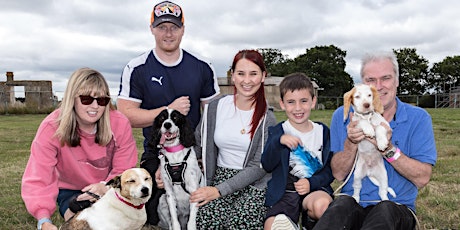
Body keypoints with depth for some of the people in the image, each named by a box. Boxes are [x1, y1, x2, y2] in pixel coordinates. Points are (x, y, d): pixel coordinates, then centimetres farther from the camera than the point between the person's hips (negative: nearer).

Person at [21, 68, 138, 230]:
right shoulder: (52, 128, -23)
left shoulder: (120, 124, -21)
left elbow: (125, 170, -14)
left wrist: (106, 187, -36)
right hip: (71, 191, 0)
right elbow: (38, 179, -28)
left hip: (108, 190, 1)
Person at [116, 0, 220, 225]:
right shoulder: (136, 69, -5)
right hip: (156, 155, -1)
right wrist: (169, 110, -18)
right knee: (156, 219, -5)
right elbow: (126, 115, -10)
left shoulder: (202, 68, 2)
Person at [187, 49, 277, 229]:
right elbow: (197, 145, 12)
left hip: (254, 184, -1)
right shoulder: (214, 108, 2)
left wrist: (219, 190, -18)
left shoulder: (267, 118, -5)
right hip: (220, 176, 1)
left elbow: (258, 167, -9)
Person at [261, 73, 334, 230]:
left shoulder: (322, 131, 6)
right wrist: (279, 141, -24)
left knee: (321, 205, -34)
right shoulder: (277, 132, 3)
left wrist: (311, 182, -13)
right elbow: (267, 165, -8)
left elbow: (330, 169, 5)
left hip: (315, 187, 1)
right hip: (284, 192, -1)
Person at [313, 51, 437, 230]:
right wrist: (351, 143, -17)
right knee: (341, 205, -34)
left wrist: (389, 150, -20)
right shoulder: (343, 116, 3)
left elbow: (422, 179, -6)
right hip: (352, 201, 1)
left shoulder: (418, 118, 1)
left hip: (397, 206, 0)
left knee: (386, 211, -35)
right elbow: (339, 174, 0)